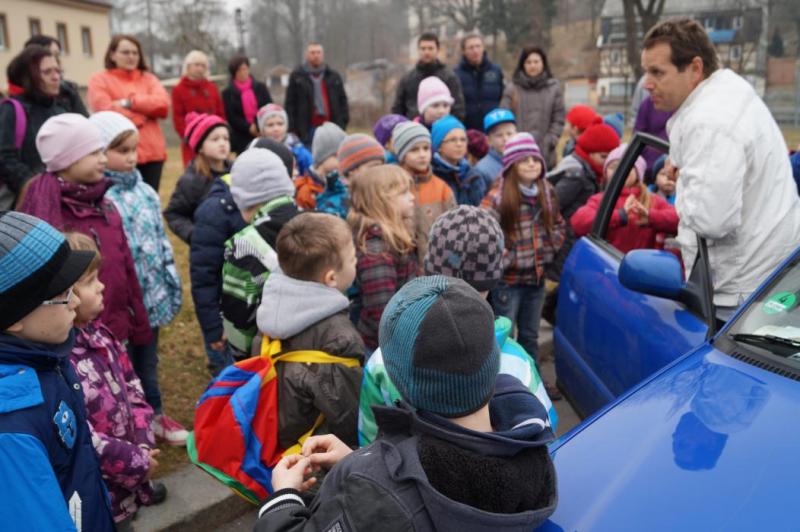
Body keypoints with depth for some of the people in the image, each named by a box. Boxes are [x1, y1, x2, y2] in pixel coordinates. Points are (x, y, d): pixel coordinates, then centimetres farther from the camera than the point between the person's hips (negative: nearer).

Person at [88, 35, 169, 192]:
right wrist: (144, 113, -4)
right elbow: (107, 113, -11)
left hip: (152, 152, 4)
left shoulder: (148, 78, 17)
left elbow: (162, 104, -1)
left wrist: (130, 102, -10)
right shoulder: (99, 80, 5)